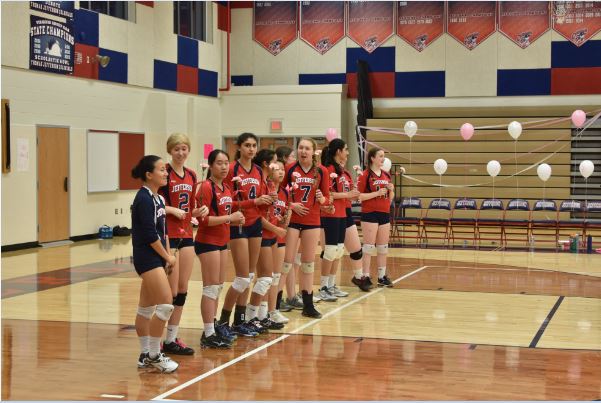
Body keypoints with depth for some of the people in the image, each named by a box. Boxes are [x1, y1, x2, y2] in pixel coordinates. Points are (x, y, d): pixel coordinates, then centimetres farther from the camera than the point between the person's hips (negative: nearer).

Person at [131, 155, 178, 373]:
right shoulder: (144, 198, -15)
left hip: (156, 258, 9)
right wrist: (167, 256, -9)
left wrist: (168, 255, 5)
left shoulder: (158, 198, 12)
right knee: (165, 304, -11)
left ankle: (145, 355, 20)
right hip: (147, 257, -9)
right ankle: (154, 355, -1)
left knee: (146, 307, 13)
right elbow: (150, 234, -18)